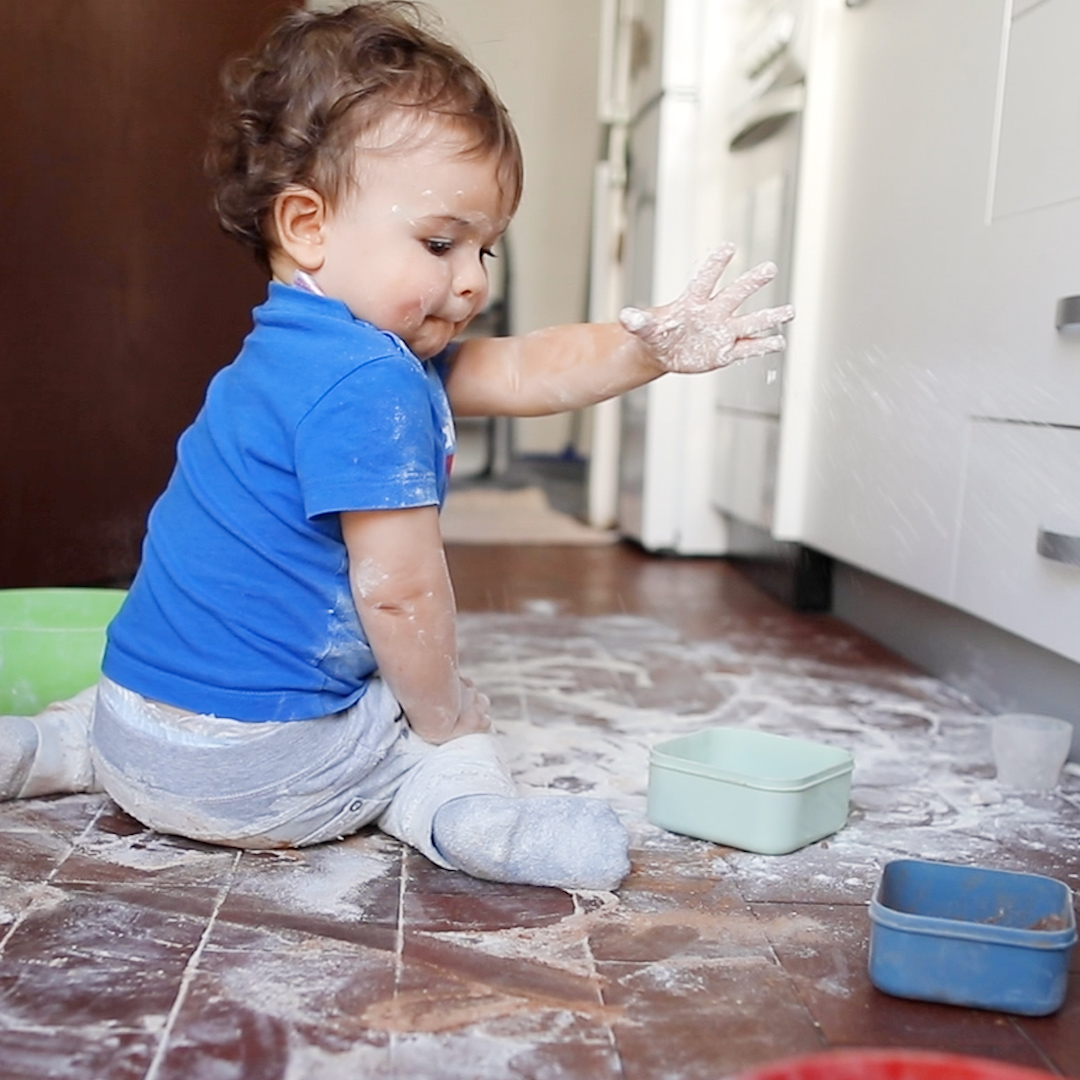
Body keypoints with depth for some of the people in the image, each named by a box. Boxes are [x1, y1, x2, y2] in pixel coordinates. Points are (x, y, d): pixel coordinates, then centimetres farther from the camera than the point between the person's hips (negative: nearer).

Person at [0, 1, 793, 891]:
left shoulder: (307, 350, 9)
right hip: (253, 766, -8)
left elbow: (520, 373, 5)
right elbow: (400, 590, -23)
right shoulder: (369, 385, -24)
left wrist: (652, 345, -7)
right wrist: (445, 718, -6)